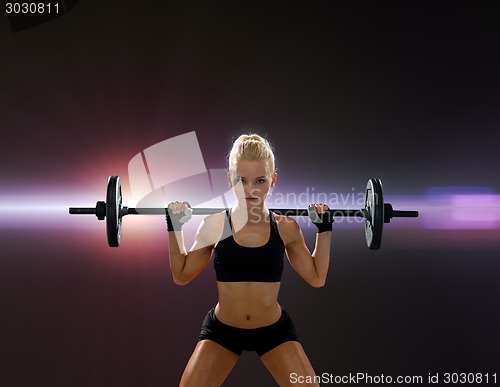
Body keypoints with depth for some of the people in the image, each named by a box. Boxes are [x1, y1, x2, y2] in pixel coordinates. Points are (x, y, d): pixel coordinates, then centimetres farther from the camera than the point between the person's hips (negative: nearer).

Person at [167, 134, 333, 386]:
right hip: (222, 330, 0)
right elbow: (182, 275, -1)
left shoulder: (286, 227, -10)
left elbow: (317, 278, 1)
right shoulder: (214, 224, -13)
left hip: (275, 330, 1)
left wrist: (324, 228, -4)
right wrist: (174, 227, -8)